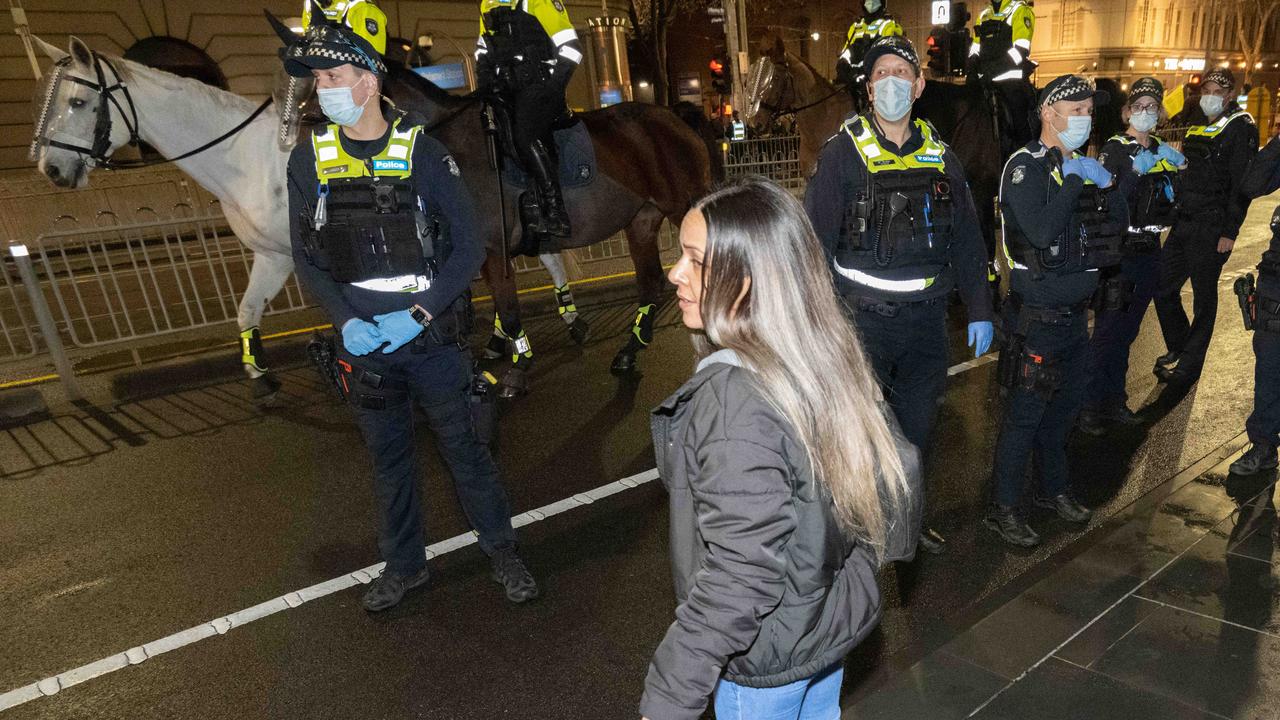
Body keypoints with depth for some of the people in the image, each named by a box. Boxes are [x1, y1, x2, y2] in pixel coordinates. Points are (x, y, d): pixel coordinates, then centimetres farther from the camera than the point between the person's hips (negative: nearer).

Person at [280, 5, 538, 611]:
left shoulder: (421, 152, -8)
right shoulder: (309, 160, 1)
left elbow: (468, 248, -8)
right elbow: (306, 259, 6)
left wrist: (417, 315, -17)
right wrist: (346, 320, -10)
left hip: (431, 338, -3)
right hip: (364, 345, 3)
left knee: (463, 447, 9)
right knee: (388, 458, 16)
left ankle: (502, 550, 28)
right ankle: (404, 566, 35)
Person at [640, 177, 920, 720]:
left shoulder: (734, 398, -33)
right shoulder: (829, 356, -8)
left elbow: (740, 577, -31)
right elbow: (896, 464, 4)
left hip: (769, 652, -7)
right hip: (835, 613, 7)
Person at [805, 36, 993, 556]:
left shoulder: (939, 156, 7)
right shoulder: (844, 152, -6)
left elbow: (966, 239, 11)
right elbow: (816, 238, -10)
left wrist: (979, 311, 9)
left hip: (926, 318, 5)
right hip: (863, 318, -4)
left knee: (918, 425, 16)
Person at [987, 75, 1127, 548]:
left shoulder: (1081, 165, 12)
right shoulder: (1025, 166, -12)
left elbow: (1120, 223, 11)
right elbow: (1042, 230, -27)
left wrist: (1106, 183, -5)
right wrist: (1075, 181, -18)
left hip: (1075, 312, 8)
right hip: (1037, 316, -8)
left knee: (1064, 405, 18)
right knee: (1024, 413, -3)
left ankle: (1053, 488, 35)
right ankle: (1003, 509, 9)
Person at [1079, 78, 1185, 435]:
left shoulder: (1163, 151, 12)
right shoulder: (1114, 149, -8)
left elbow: (1168, 205, 16)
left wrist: (1176, 167, 2)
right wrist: (1136, 171, -28)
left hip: (1149, 252, 6)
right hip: (1118, 251, -6)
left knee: (1127, 331, 13)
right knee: (1107, 331, -4)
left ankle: (1114, 401, 24)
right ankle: (1091, 406, 5)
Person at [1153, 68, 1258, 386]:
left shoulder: (1240, 127, -7)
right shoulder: (1198, 128, 15)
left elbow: (1243, 183, -13)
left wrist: (1230, 231, -18)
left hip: (1211, 229, -7)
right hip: (1183, 224, 7)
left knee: (1204, 297, 3)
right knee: (1163, 287, 11)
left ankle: (1189, 365, 13)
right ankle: (1178, 348, 30)